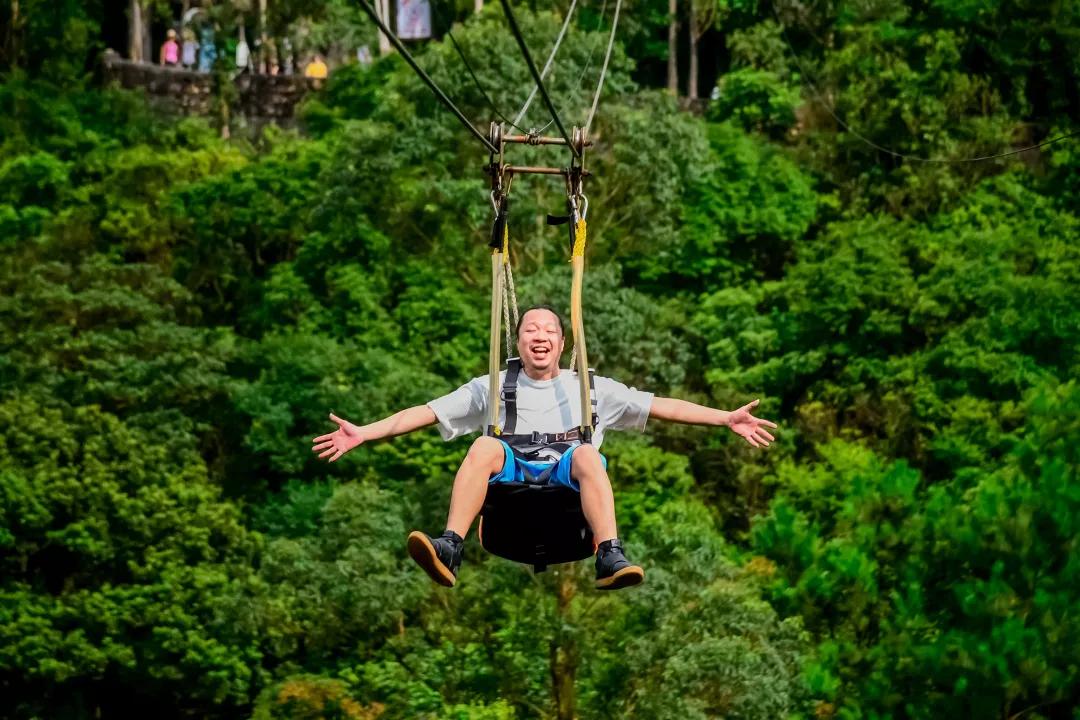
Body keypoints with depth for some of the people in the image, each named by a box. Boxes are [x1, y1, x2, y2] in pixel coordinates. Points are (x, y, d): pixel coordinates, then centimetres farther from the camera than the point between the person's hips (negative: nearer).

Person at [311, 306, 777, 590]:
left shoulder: (591, 388, 25)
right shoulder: (491, 388, 25)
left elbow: (660, 407, 21)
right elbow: (427, 413, 18)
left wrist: (725, 418, 11)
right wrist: (364, 433, 6)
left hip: (569, 480, 0)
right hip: (511, 478, 0)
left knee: (586, 452, -33)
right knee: (485, 446, -30)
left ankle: (611, 559, -50)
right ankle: (449, 551, -48)